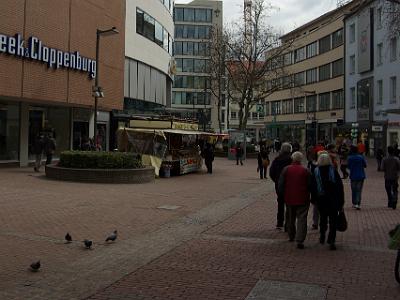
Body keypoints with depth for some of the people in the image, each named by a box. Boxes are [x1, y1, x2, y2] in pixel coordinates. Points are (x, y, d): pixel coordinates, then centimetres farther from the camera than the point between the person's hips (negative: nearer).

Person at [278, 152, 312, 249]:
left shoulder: (286, 169, -3)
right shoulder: (305, 171, -6)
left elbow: (280, 184, -2)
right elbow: (310, 186, -2)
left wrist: (282, 195, 8)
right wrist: (307, 196, 13)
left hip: (289, 198, 2)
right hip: (302, 199, -2)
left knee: (290, 218, 19)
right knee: (301, 219, -2)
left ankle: (291, 236, 34)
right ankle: (300, 240, -11)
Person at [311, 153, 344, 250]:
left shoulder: (316, 172, -4)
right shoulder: (334, 171, -6)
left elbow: (313, 187, 0)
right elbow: (340, 187, -4)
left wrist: (313, 200, 9)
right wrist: (341, 202, 3)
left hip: (321, 200, 2)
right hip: (333, 201, -1)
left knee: (323, 219, 20)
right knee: (333, 221, 2)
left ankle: (322, 237, 31)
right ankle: (331, 241, -4)